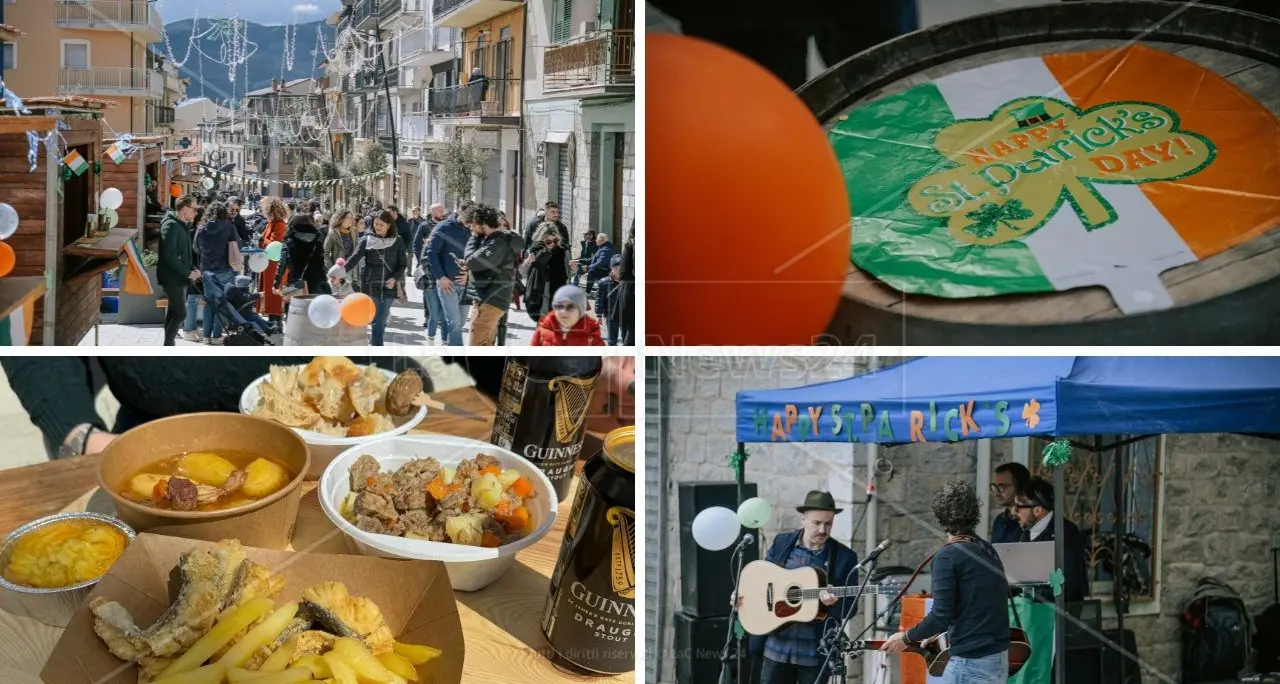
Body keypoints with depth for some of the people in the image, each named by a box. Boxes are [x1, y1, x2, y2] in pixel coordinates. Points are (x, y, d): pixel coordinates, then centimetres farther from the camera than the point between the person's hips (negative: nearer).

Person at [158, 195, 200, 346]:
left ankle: (169, 344, 19)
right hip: (172, 277, -10)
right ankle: (168, 345, -4)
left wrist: (193, 268, 5)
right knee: (180, 313, -11)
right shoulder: (171, 225, -16)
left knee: (174, 312, 13)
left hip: (180, 277, 10)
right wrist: (187, 272, -20)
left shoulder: (184, 226, 14)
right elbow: (169, 255, -24)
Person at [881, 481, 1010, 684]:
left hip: (970, 662, -8)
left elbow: (942, 615, -18)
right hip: (999, 658, 8)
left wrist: (907, 638, -3)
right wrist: (943, 632, 28)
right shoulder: (987, 549, 9)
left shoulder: (947, 556, -15)